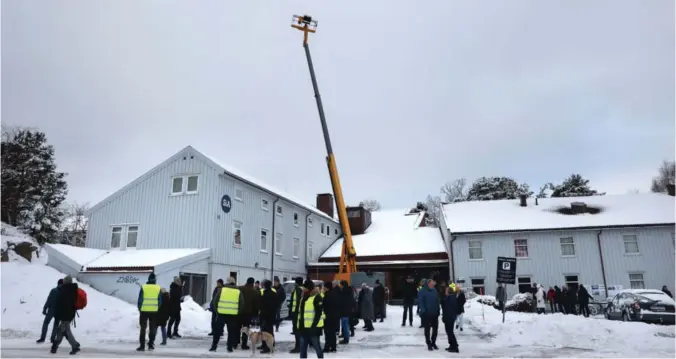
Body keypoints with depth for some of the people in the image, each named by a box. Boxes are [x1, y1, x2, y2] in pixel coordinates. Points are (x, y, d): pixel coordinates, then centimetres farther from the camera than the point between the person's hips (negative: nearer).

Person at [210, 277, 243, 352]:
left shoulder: (221, 289, 3)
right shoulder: (238, 291, 5)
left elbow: (215, 301, 3)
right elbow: (241, 304, 6)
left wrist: (216, 310, 13)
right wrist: (237, 312, 17)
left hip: (221, 313, 0)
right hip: (233, 315, 1)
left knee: (217, 330, 11)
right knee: (231, 331, 10)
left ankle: (214, 346, 12)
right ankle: (230, 348, 10)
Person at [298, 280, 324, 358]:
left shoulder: (316, 297, -10)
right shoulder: (304, 297, 16)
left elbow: (318, 313, -15)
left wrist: (314, 325, -19)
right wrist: (299, 325, 15)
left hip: (313, 327, -8)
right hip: (304, 327, 8)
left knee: (316, 346, 3)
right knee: (303, 347, 11)